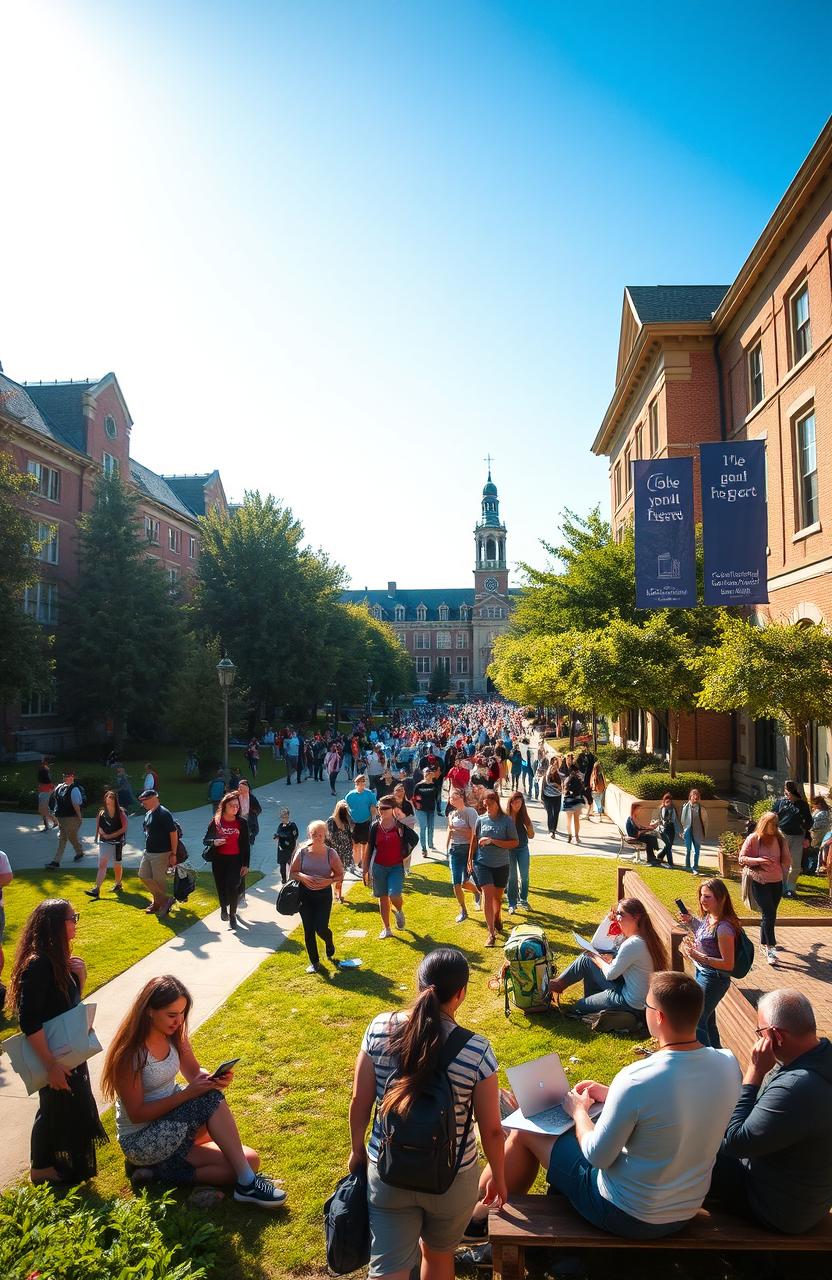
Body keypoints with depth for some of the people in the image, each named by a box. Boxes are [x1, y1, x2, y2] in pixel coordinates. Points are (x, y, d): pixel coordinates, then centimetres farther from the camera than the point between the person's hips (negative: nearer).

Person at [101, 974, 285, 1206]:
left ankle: (158, 1171, -4)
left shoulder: (174, 1035, -3)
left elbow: (194, 1072, 6)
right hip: (140, 1140, -7)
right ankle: (246, 1183, -22)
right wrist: (188, 1093, -28)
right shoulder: (130, 1054, -23)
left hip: (173, 1119, 7)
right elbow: (136, 1114, -19)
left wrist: (214, 1079, -17)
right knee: (209, 1099, -31)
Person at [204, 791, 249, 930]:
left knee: (232, 887, -10)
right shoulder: (215, 821, -4)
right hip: (218, 860, 2)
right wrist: (214, 842, -20)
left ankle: (232, 915, 9)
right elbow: (205, 840, 4)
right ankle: (223, 908, 42)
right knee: (221, 887, 12)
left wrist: (245, 864, -1)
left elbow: (246, 845, 0)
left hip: (235, 860, -1)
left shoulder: (242, 822, -5)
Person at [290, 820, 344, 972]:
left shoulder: (330, 853, -7)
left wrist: (328, 881, -19)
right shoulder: (302, 852, -4)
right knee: (308, 930, 4)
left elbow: (340, 875, -1)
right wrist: (302, 877, -17)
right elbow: (292, 872, 3)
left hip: (324, 894, -2)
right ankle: (314, 962, 22)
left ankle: (330, 949, 27)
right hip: (305, 894, 2)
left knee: (321, 928, -9)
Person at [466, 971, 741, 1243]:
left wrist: (578, 1110, -2)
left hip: (628, 1216, -6)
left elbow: (597, 1156, -21)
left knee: (524, 1132, 11)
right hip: (686, 1213, 7)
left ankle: (478, 1215, 30)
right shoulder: (727, 1063, -13)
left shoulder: (636, 1079, -33)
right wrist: (612, 1095, 7)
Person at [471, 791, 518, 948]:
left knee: (498, 896, 15)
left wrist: (492, 841, -20)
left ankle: (497, 917, 47)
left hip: (501, 864, 0)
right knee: (487, 894, -13)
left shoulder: (507, 821, -9)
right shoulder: (481, 820, -2)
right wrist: (470, 860, 10)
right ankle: (491, 933, -8)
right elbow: (475, 841, 10)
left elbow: (515, 842, -12)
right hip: (482, 863, 0)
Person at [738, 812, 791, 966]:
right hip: (759, 882, -4)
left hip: (777, 883, 4)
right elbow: (742, 858, -9)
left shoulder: (780, 839, 0)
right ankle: (770, 947, -6)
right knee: (769, 914, -12)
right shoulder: (753, 839, -10)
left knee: (769, 914, 15)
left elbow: (787, 859, 10)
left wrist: (783, 873, 0)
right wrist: (758, 860, -22)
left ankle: (764, 941, 33)